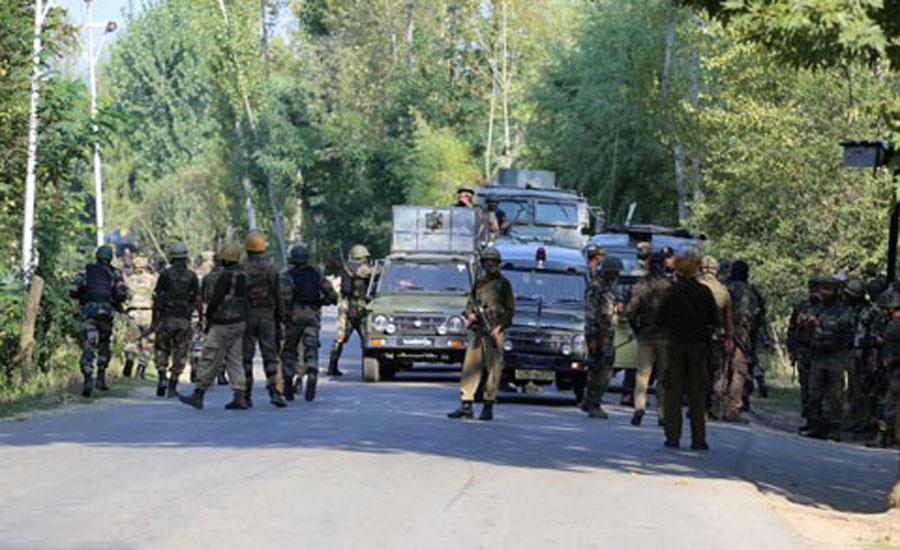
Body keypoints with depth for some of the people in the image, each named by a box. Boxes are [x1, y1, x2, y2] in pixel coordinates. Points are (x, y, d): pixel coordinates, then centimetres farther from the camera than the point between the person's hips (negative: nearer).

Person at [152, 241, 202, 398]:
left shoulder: (165, 274, -2)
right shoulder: (192, 276, 0)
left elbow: (156, 298, -2)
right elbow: (198, 299, -3)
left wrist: (154, 320, 6)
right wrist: (201, 319, 10)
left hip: (166, 319, 0)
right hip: (184, 320, 1)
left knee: (162, 350, 14)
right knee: (180, 354, 7)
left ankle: (162, 378, -5)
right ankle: (172, 387, 4)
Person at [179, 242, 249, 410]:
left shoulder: (226, 275, -15)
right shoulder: (244, 276, 10)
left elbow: (215, 299, -16)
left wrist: (208, 317, -4)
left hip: (223, 325, -8)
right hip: (240, 323, 8)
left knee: (210, 360, -2)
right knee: (235, 360, 8)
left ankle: (198, 395, 1)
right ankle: (240, 397, 1)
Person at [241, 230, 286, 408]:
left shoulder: (241, 269, -6)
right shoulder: (271, 269, 0)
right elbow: (278, 297, 3)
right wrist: (279, 319, 12)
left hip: (246, 317, -1)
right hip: (267, 317, 1)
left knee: (246, 357, 5)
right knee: (270, 355, 2)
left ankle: (247, 395, 6)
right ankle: (274, 391, -10)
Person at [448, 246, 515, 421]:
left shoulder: (503, 283, 3)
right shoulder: (479, 283, 17)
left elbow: (510, 308, 0)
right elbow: (470, 303, 23)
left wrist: (499, 327, -12)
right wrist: (469, 314, 1)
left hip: (494, 332, -5)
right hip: (476, 331, 5)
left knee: (493, 369, -5)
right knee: (470, 367, -1)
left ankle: (488, 408, -2)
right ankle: (466, 405, 1)